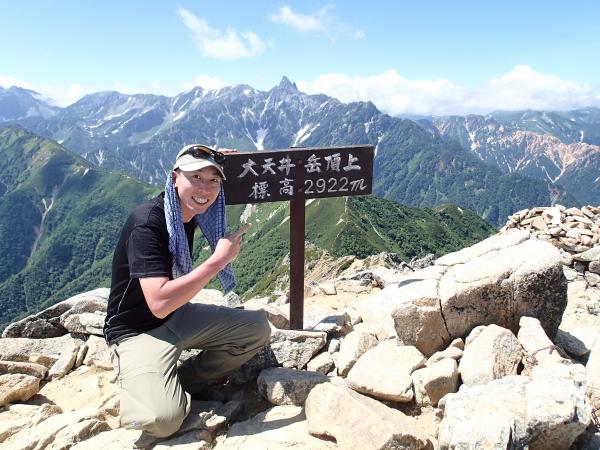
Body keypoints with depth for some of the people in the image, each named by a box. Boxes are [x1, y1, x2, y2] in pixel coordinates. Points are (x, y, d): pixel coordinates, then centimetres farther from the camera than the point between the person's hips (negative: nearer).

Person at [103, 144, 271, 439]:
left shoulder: (191, 209, -4)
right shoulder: (147, 223, -26)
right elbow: (160, 303, -35)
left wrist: (223, 162, 3)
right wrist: (219, 260, -31)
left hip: (179, 315, 7)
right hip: (137, 331, -7)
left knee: (257, 328, -2)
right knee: (163, 419, -28)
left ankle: (184, 379, 5)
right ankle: (138, 383, 6)